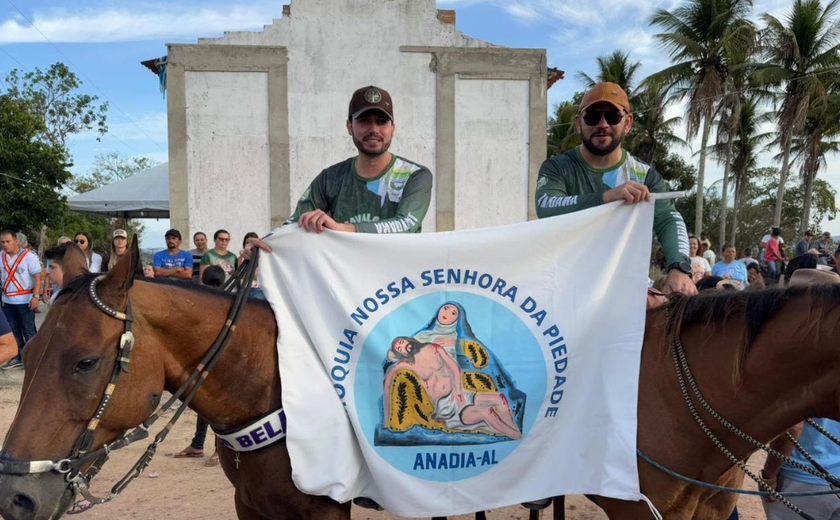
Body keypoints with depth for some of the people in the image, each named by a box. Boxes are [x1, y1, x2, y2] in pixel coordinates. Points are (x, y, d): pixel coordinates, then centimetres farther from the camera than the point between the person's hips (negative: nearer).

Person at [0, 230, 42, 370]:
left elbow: (37, 277, -13)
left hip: (25, 300, -6)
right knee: (14, 330, 13)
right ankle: (18, 358, 23)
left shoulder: (28, 256, -11)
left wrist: (36, 296, -20)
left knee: (28, 331, 2)